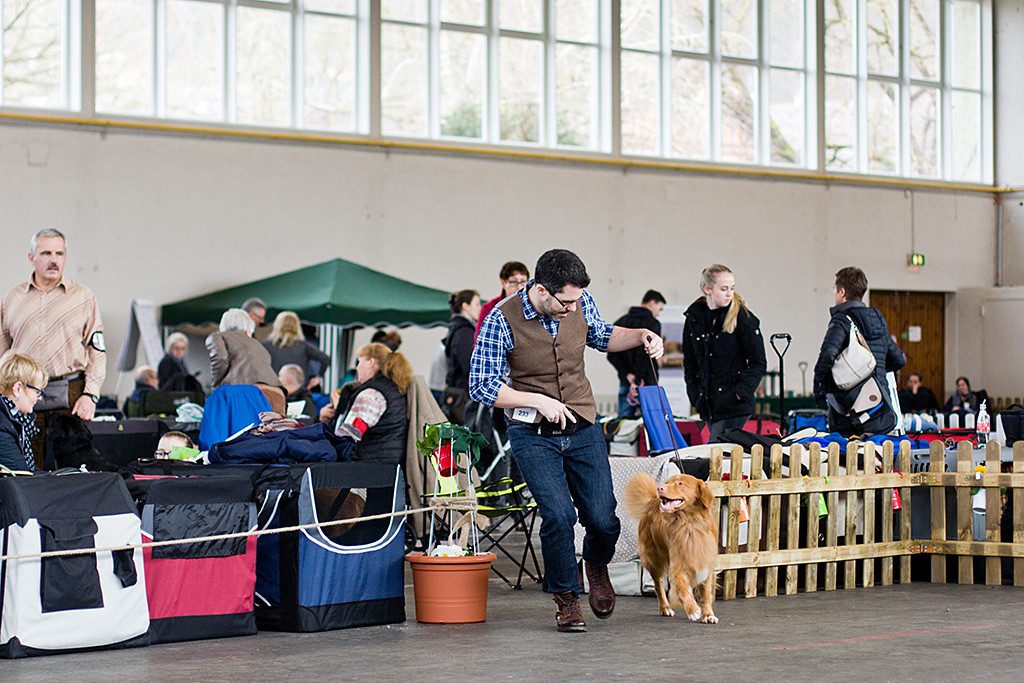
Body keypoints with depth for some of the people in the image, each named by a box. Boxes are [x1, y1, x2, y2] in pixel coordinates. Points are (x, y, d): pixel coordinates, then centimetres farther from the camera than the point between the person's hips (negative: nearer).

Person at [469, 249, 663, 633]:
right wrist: (538, 401, -22)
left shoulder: (579, 303, -6)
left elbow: (601, 336, 16)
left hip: (583, 429, 3)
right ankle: (566, 599, 6)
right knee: (558, 515, -18)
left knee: (602, 519, -4)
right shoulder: (501, 321, -18)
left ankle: (596, 565, 33)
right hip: (533, 434, -3)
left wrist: (641, 337, -3)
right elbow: (481, 386, -15)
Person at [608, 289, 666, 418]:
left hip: (625, 383, 6)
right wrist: (637, 381, -18)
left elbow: (612, 355, 4)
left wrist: (627, 374, -2)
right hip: (647, 383, -6)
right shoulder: (652, 324, -6)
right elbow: (644, 355, -17)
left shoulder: (620, 322, 13)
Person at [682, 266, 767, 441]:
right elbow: (689, 363, 17)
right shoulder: (694, 318, 8)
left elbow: (758, 364, -2)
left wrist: (739, 393, -12)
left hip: (734, 407, -5)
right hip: (708, 405, 5)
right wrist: (696, 396, 6)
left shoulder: (743, 318, -4)